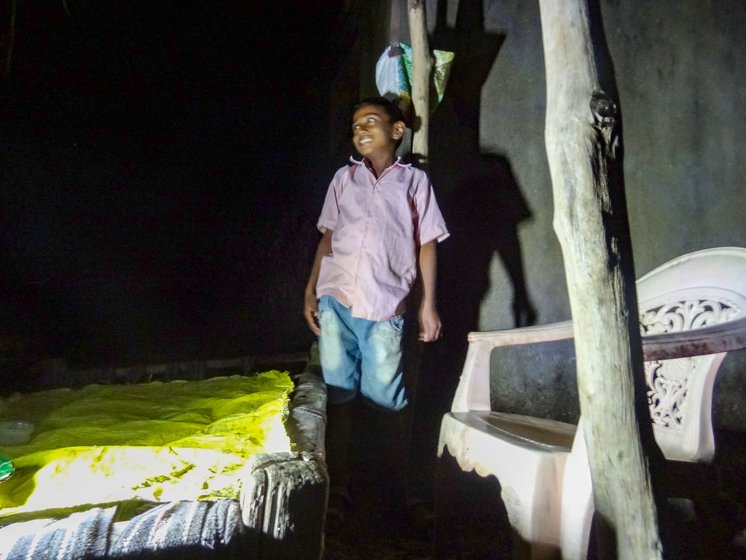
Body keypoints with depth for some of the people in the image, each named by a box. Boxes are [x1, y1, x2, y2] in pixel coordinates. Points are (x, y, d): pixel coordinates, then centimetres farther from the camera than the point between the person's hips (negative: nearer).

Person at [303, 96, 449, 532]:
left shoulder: (414, 180, 11)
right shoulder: (343, 178, 17)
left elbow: (426, 245, 6)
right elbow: (327, 238, 16)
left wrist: (428, 304, -1)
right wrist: (310, 291, 7)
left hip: (385, 306, -2)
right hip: (335, 301, 3)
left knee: (386, 399, 0)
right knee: (338, 395, 4)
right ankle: (338, 491, 16)